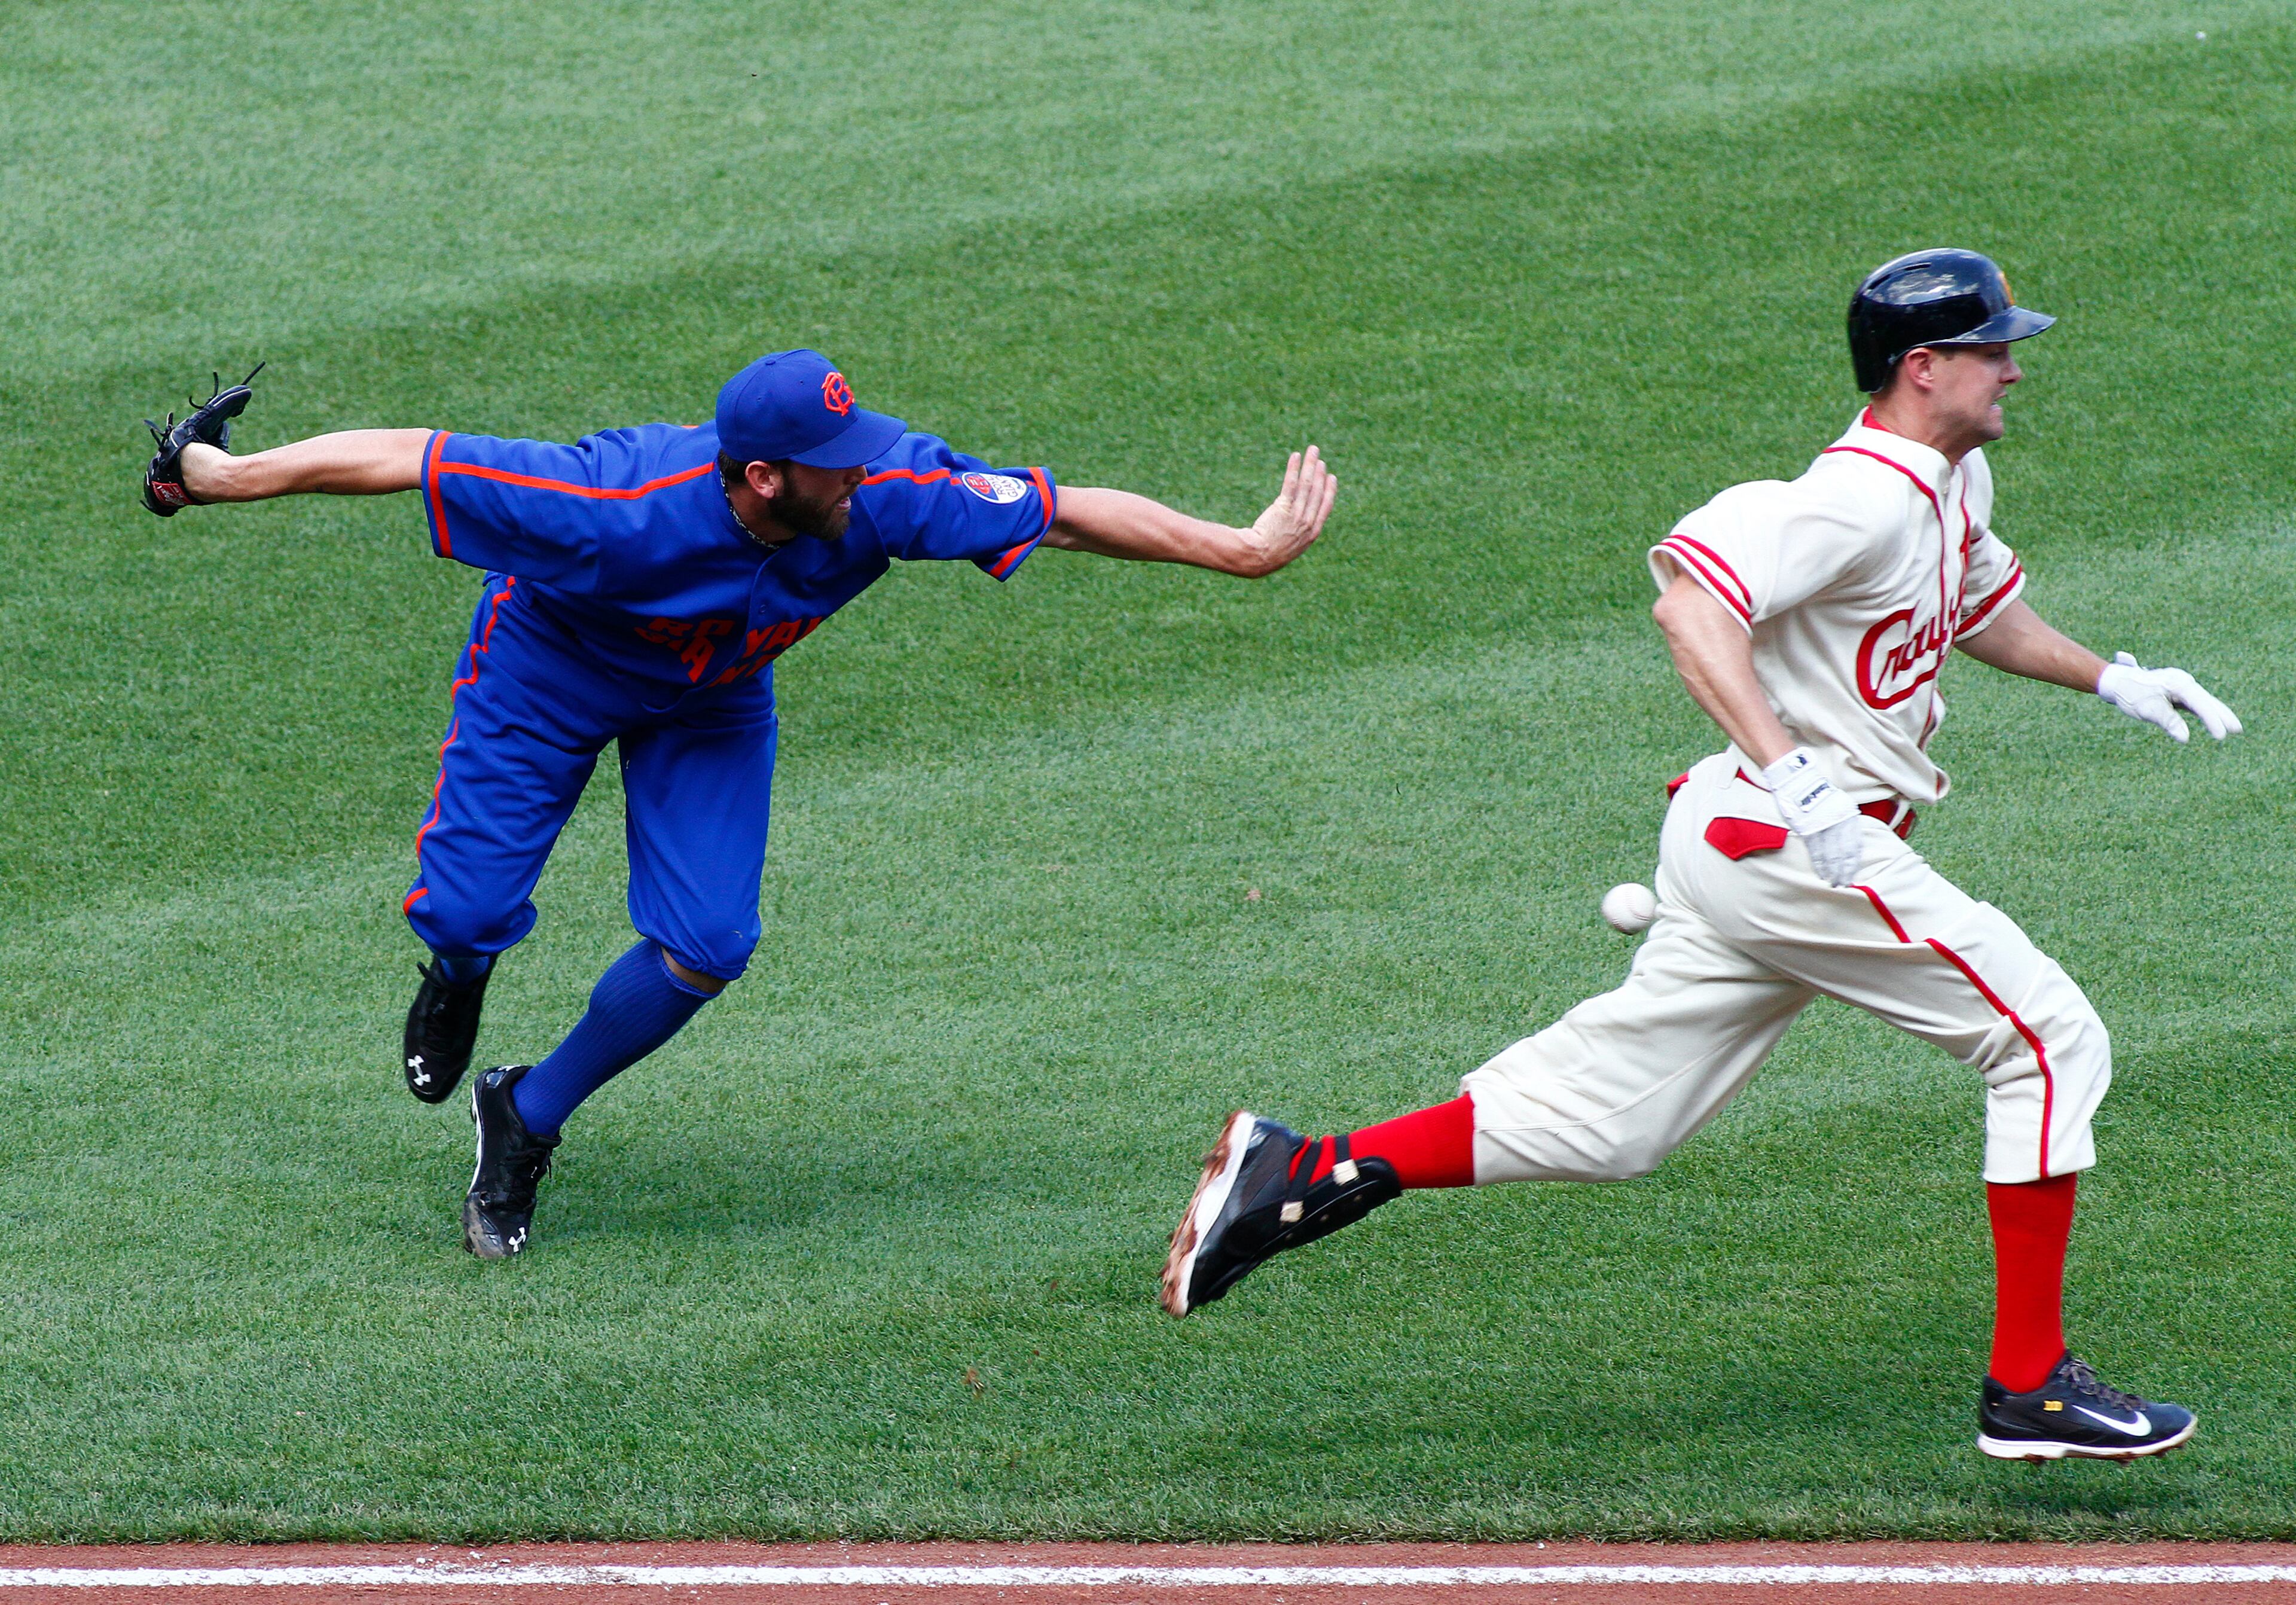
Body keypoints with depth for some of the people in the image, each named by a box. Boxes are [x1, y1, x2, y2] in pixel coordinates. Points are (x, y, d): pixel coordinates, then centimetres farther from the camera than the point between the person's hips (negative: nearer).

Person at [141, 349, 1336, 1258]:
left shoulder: (886, 494, -36)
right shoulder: (622, 511, -45)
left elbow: (1071, 511, -27)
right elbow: (407, 457, -37)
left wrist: (1245, 550, -25)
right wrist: (226, 477, -30)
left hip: (711, 705, 3)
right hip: (553, 672, -3)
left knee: (707, 947, -9)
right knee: (467, 911, -5)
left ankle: (526, 1121, 16)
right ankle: (458, 975, 37)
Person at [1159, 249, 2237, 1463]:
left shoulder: (1953, 484, 15)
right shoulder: (1864, 498, -18)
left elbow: (1979, 610, 37)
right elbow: (1692, 602, -30)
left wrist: (2106, 679, 29)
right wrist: (1796, 780, -37)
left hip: (1744, 846, 10)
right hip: (1789, 847, -10)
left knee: (1605, 1117, 10)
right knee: (2050, 1041, -6)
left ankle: (1300, 1176, 8)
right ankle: (2028, 1386, -2)